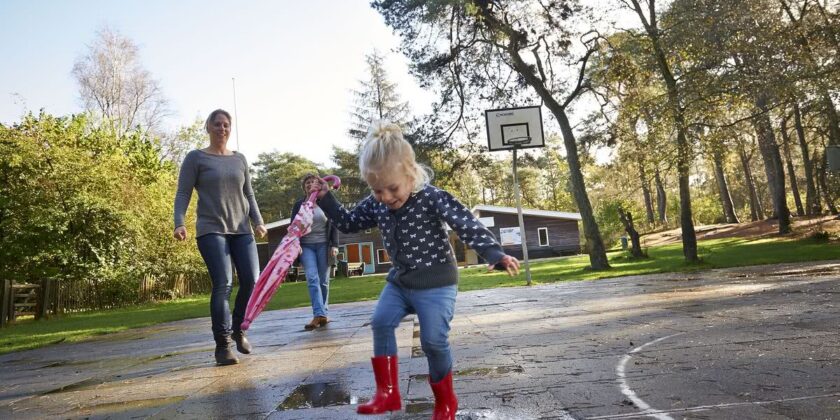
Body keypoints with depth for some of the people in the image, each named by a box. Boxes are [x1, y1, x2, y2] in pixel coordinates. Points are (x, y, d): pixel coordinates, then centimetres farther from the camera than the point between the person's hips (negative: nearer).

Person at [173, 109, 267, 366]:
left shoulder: (240, 159, 15)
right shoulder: (196, 158, 4)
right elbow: (183, 193, -1)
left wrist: (258, 222, 3)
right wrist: (179, 223, -16)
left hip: (241, 230, 4)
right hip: (211, 230, -4)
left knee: (252, 280, -4)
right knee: (222, 285, -13)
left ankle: (238, 329, 19)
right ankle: (222, 345, -4)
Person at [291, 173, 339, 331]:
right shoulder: (299, 205, 7)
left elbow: (334, 226, 4)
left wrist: (334, 245, -5)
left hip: (324, 245, 0)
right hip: (306, 246, 0)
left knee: (323, 280, 3)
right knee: (312, 279, -14)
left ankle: (323, 313, 12)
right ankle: (319, 315, -21)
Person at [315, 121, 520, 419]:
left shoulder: (431, 198, -21)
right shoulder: (375, 205, -2)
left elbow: (468, 225, -27)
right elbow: (347, 223, 14)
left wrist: (495, 255, -38)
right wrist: (326, 199, 1)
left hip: (436, 283, -6)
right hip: (400, 280, 6)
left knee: (433, 341, -9)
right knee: (381, 322, -10)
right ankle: (387, 393, 3)